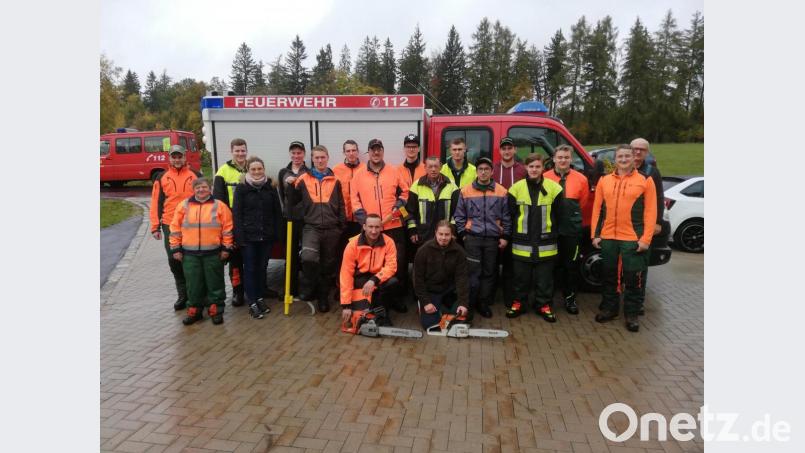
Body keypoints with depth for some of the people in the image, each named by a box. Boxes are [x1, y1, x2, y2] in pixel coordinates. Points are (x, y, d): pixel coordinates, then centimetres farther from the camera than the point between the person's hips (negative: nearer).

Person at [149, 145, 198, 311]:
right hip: (170, 226, 2)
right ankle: (182, 295, 16)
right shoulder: (162, 178, 7)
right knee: (174, 261, 3)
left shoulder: (195, 176, 4)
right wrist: (155, 227, 1)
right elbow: (156, 203, 6)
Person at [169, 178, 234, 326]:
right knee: (193, 284, 9)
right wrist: (176, 248, 3)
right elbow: (175, 228, 7)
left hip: (213, 252, -2)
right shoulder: (184, 206, 6)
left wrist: (226, 247, -5)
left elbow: (227, 228, -1)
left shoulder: (219, 205, 0)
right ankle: (194, 310, 23)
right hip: (190, 253, 2)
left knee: (215, 283, 6)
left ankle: (216, 310, 18)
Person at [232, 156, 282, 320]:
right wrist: (239, 237, -11)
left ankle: (260, 298, 25)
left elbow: (277, 212, 7)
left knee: (262, 267, 11)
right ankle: (252, 303, 10)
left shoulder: (270, 187, 5)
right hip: (248, 236, -2)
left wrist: (277, 233, 1)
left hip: (266, 236, 3)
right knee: (250, 269, 3)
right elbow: (236, 214, -5)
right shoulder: (241, 188, -2)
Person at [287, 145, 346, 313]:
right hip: (311, 227, -2)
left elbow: (341, 206, 11)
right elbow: (292, 202, 12)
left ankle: (323, 297, 25)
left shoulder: (335, 181, 8)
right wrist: (291, 186, 1)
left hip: (331, 229, 2)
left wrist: (342, 226, 7)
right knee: (309, 257, -25)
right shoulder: (303, 179, 4)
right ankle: (307, 288, 0)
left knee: (328, 265, 8)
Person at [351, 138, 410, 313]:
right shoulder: (359, 175, 7)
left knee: (398, 262, 2)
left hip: (394, 226, 0)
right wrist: (363, 217, -9)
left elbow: (404, 191, 13)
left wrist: (398, 205, -5)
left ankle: (398, 298, 15)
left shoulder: (393, 172, 7)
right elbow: (355, 199, 3)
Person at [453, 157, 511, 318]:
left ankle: (483, 303, 22)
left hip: (493, 238, 2)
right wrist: (463, 233, 0)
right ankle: (469, 303, 11)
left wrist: (505, 236, 3)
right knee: (473, 272, -3)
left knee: (489, 273, 8)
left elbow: (506, 217, 7)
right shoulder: (466, 191, 2)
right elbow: (459, 215, 6)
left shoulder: (501, 191, 4)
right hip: (472, 238, -1)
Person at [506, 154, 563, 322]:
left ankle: (544, 305, 24)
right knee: (520, 276, 11)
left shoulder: (553, 188, -1)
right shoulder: (517, 188, 0)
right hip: (522, 242, 0)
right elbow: (510, 215, 5)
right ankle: (519, 303, 26)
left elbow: (557, 215, 6)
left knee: (544, 277, 9)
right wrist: (513, 234, 4)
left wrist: (553, 235, 6)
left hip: (545, 242, 0)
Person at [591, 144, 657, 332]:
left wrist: (646, 239, -10)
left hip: (633, 239, -3)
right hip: (607, 238, 3)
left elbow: (650, 212, -4)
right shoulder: (604, 180, 7)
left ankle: (631, 314, 19)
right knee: (608, 275, 13)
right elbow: (597, 208, 8)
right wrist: (595, 234, 3)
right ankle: (609, 308, 28)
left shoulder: (645, 181, -1)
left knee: (632, 278, 5)